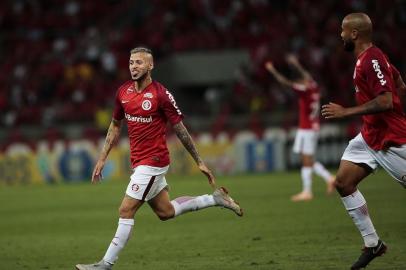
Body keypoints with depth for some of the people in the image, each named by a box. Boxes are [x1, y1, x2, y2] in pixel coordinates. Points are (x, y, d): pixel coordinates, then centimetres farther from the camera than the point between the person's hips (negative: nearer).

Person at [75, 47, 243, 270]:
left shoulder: (161, 95, -15)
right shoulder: (123, 92, 4)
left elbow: (180, 130, -9)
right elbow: (115, 126, 17)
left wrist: (200, 163, -4)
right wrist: (102, 158, 13)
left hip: (152, 162, -8)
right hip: (139, 161, 8)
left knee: (126, 211, -10)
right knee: (165, 212, 17)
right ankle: (215, 198, 30)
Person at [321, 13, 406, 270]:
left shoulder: (372, 60, -20)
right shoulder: (367, 58, 10)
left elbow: (385, 101, -28)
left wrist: (346, 112, -24)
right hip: (371, 135, 10)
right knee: (343, 182, 2)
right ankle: (372, 244, 7)